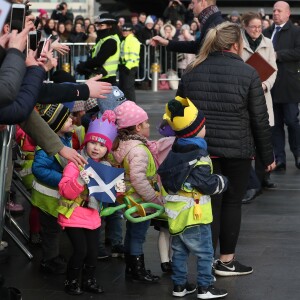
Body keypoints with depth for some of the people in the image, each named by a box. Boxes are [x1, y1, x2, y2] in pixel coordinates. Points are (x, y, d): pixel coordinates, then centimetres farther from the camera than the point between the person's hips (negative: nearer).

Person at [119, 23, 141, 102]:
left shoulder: (133, 40, -12)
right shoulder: (124, 41, 20)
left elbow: (133, 55, -21)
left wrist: (128, 66, -25)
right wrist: (120, 65, 21)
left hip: (130, 68, -11)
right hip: (123, 66, 11)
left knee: (128, 87, -12)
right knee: (122, 86, 15)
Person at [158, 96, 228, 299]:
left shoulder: (173, 153, 7)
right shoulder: (199, 158, -20)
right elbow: (208, 185, -20)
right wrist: (223, 182, -1)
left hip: (175, 213, 8)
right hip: (194, 215, -8)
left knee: (179, 251, 16)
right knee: (205, 252, 3)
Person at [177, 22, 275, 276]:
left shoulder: (192, 72, 6)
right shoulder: (247, 73, -6)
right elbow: (260, 119, -4)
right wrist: (267, 155, 4)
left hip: (201, 148, 3)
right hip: (237, 149, -3)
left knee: (210, 203, 8)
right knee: (232, 202, 11)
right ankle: (226, 261, 17)